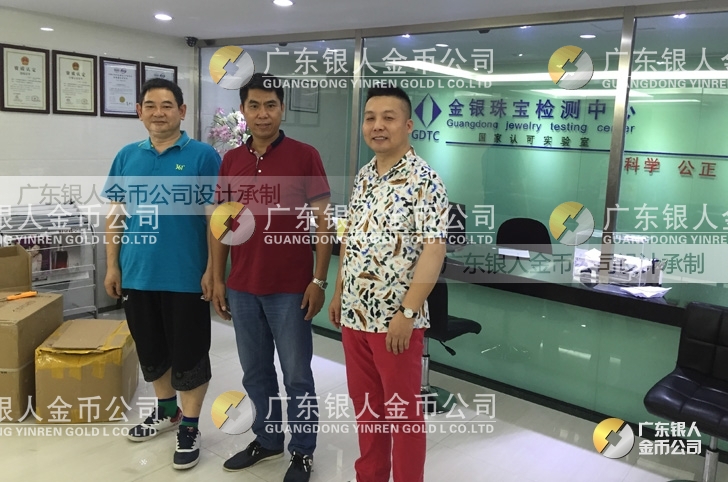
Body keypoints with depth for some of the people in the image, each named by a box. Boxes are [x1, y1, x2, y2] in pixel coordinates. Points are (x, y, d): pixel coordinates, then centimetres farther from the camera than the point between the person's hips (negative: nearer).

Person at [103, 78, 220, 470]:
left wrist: (212, 270, -13)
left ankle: (189, 427, 22)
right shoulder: (127, 156, 6)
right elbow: (116, 213, 10)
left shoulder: (203, 156, -7)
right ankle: (166, 410, 40)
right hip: (137, 275, 5)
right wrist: (112, 266, 5)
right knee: (150, 350, 19)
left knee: (188, 355, 5)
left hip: (186, 277, -5)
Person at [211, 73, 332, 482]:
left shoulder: (305, 156, -6)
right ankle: (267, 439, 36)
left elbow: (323, 221, -6)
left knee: (297, 375, 8)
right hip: (242, 287, 5)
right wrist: (218, 279, 8)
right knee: (255, 372, 17)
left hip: (290, 288, -4)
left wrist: (319, 280, -10)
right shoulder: (231, 161, 7)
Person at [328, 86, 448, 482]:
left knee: (402, 410, 8)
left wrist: (407, 313, -23)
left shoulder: (423, 179, -14)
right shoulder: (363, 176, 9)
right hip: (354, 315, 7)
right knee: (364, 403, 19)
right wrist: (338, 292, 15)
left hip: (396, 319, -7)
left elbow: (433, 249, -19)